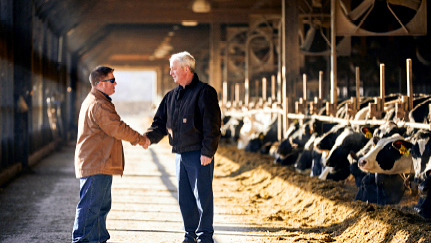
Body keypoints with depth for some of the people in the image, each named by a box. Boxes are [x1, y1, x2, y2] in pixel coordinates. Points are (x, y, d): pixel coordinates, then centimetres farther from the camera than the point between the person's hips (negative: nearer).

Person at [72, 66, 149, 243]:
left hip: (100, 165, 11)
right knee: (90, 206, -9)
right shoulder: (98, 105, -16)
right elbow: (118, 129, -17)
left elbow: (114, 129, 24)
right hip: (95, 166, -11)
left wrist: (135, 139, 16)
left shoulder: (93, 102, 20)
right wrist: (140, 139, -4)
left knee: (101, 206, 17)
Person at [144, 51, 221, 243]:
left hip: (199, 155, -7)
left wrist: (207, 152, -17)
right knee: (184, 198, 11)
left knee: (203, 196, -3)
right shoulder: (171, 96, 15)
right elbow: (161, 122, 15)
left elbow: (212, 126, -12)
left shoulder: (204, 92, -8)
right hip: (180, 154, 7)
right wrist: (149, 137, -5)